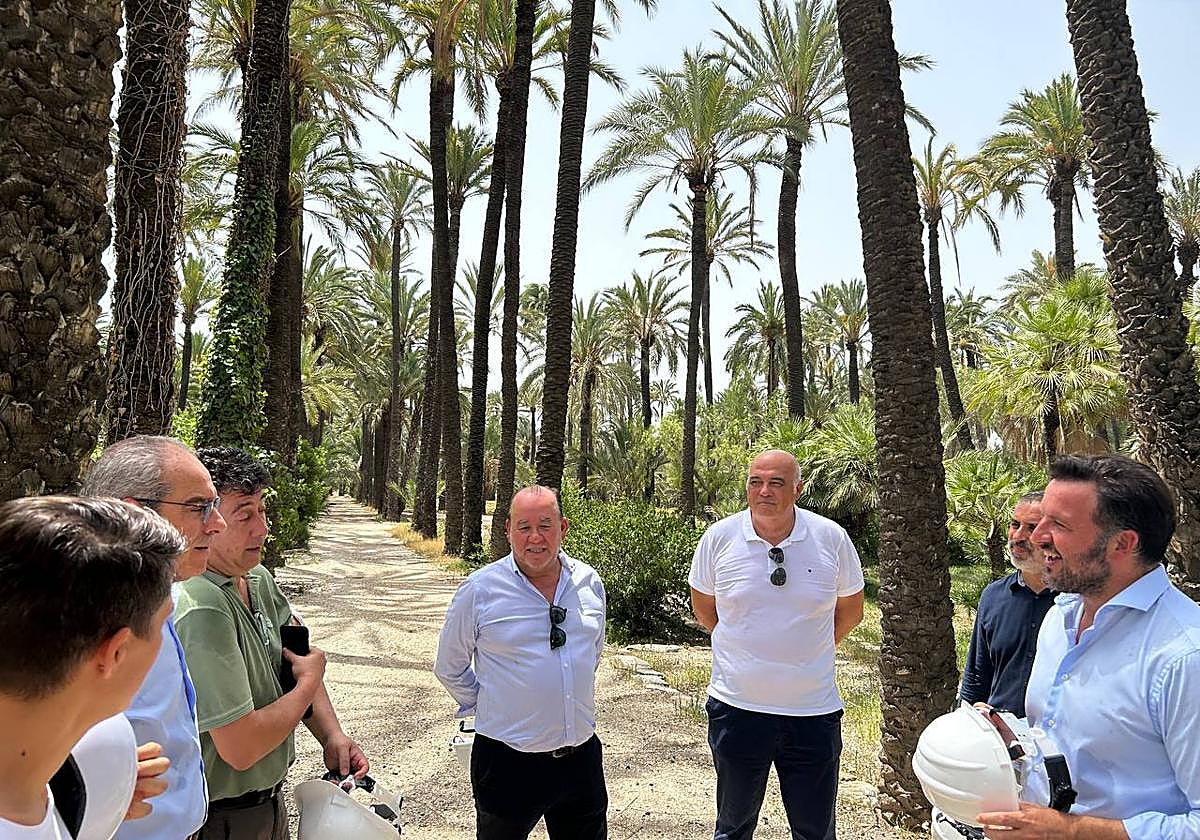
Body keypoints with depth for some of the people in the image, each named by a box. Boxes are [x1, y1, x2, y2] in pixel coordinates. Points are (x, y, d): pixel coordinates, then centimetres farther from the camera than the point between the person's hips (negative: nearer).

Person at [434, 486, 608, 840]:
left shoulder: (589, 582, 0)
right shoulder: (479, 590, -12)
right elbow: (450, 668, 1)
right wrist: (483, 708, 2)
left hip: (582, 755, 4)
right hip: (507, 761, -3)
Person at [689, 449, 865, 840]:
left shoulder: (832, 538, -7)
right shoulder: (719, 537, -7)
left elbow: (850, 610, 8)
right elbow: (703, 607, 9)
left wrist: (807, 652, 9)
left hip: (813, 710, 0)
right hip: (737, 706, 0)